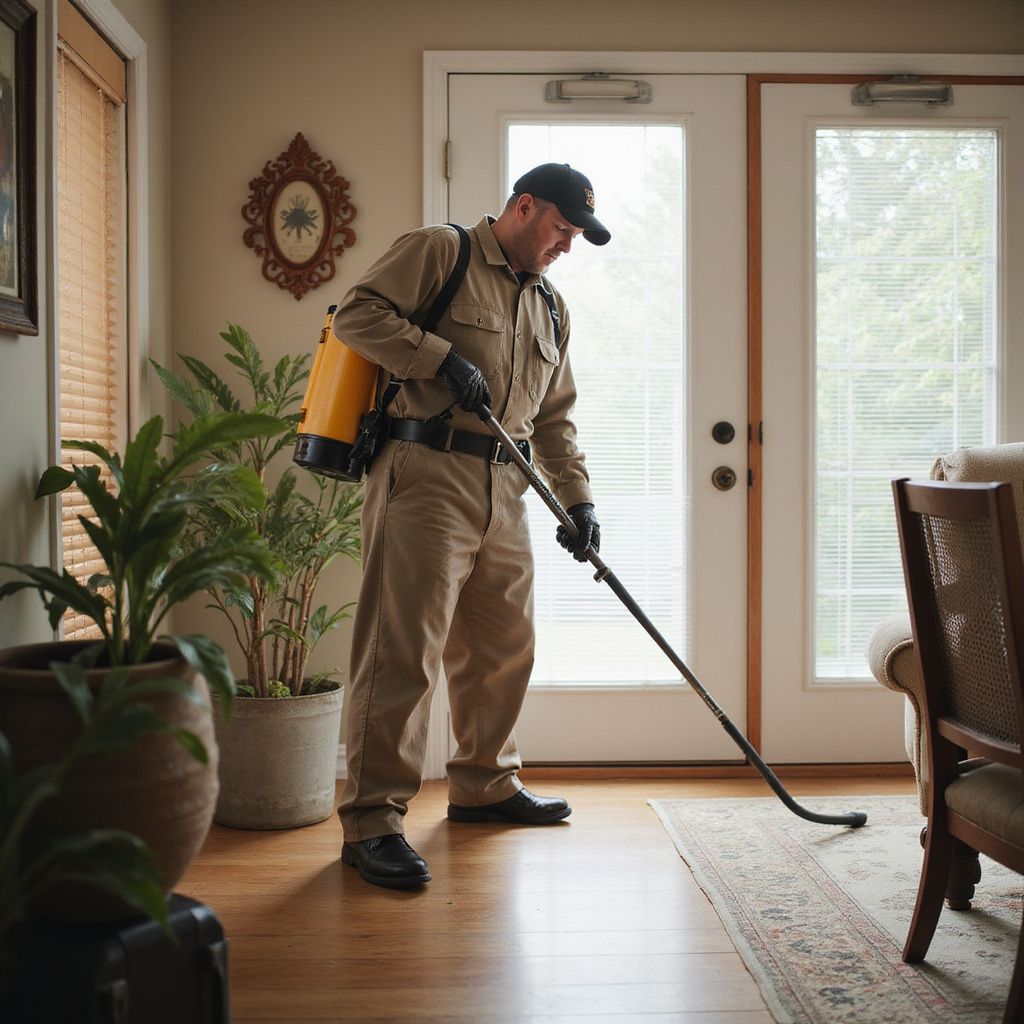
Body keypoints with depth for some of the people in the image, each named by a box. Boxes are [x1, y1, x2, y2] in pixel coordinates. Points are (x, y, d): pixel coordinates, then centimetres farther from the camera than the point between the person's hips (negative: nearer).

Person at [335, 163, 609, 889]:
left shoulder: (550, 306, 22)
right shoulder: (439, 252, 0)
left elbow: (554, 417, 23)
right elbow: (359, 315, -10)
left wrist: (577, 497, 13)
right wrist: (444, 359, -16)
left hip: (503, 491, 8)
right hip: (425, 475, -8)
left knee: (504, 647, 15)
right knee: (404, 650, -10)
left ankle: (486, 786, 33)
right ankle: (372, 822, -6)